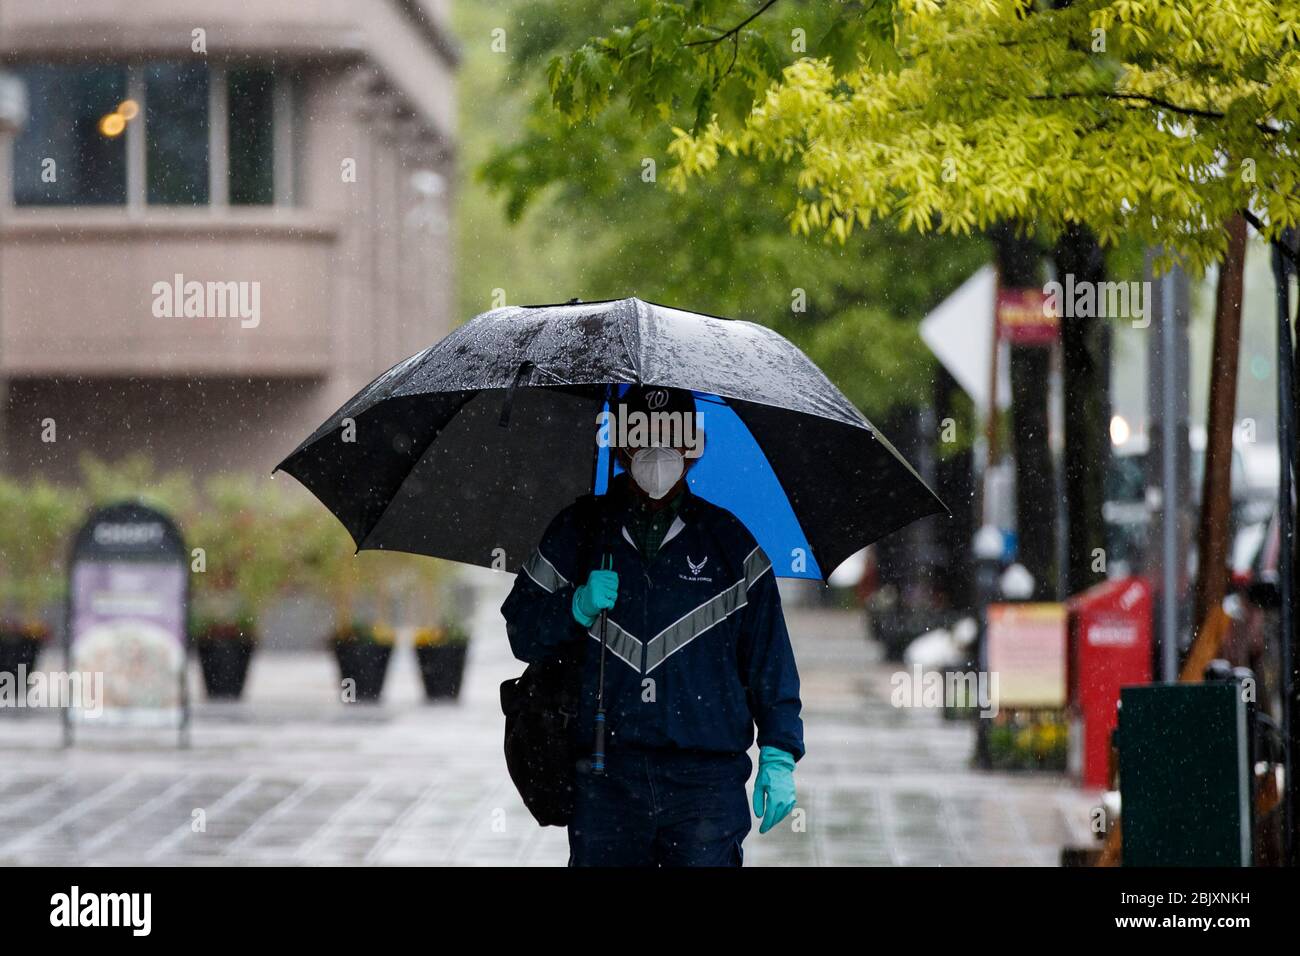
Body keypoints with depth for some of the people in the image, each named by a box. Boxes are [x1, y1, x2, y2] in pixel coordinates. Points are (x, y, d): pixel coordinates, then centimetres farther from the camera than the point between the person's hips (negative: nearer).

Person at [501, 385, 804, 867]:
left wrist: (779, 755, 4)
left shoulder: (728, 539, 11)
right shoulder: (578, 530, 12)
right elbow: (522, 631, 10)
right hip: (605, 781, 1)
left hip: (706, 777, -1)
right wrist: (578, 608, -9)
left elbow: (770, 658, 11)